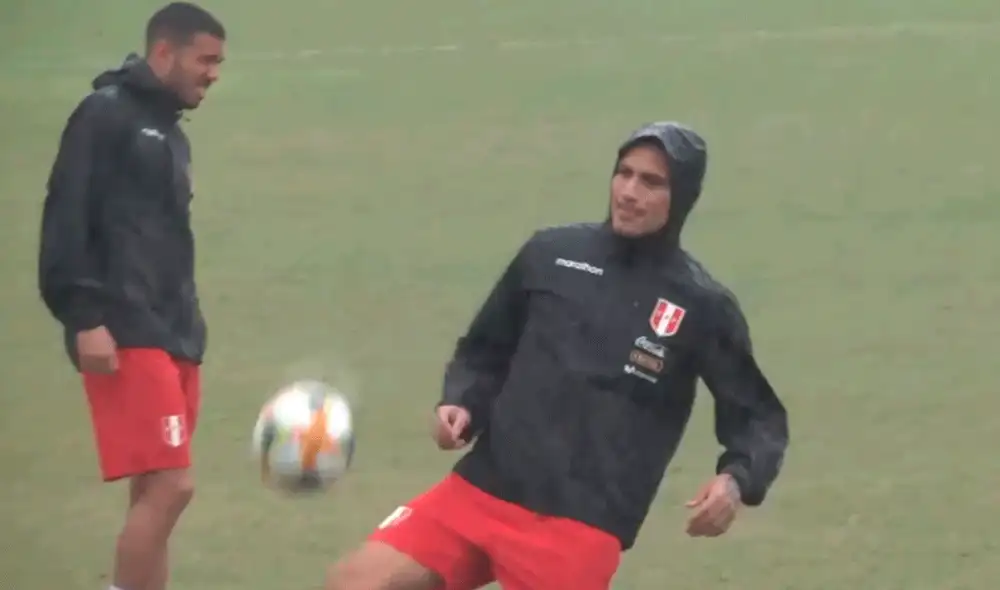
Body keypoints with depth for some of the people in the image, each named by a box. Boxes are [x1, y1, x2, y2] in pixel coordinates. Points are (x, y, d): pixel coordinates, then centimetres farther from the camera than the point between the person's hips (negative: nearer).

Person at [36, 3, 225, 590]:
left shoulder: (170, 133, 20)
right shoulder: (106, 114, -5)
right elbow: (66, 217, -13)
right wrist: (85, 316, -19)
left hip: (172, 337, 9)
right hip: (125, 338, -9)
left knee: (155, 493, 6)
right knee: (169, 486, -16)